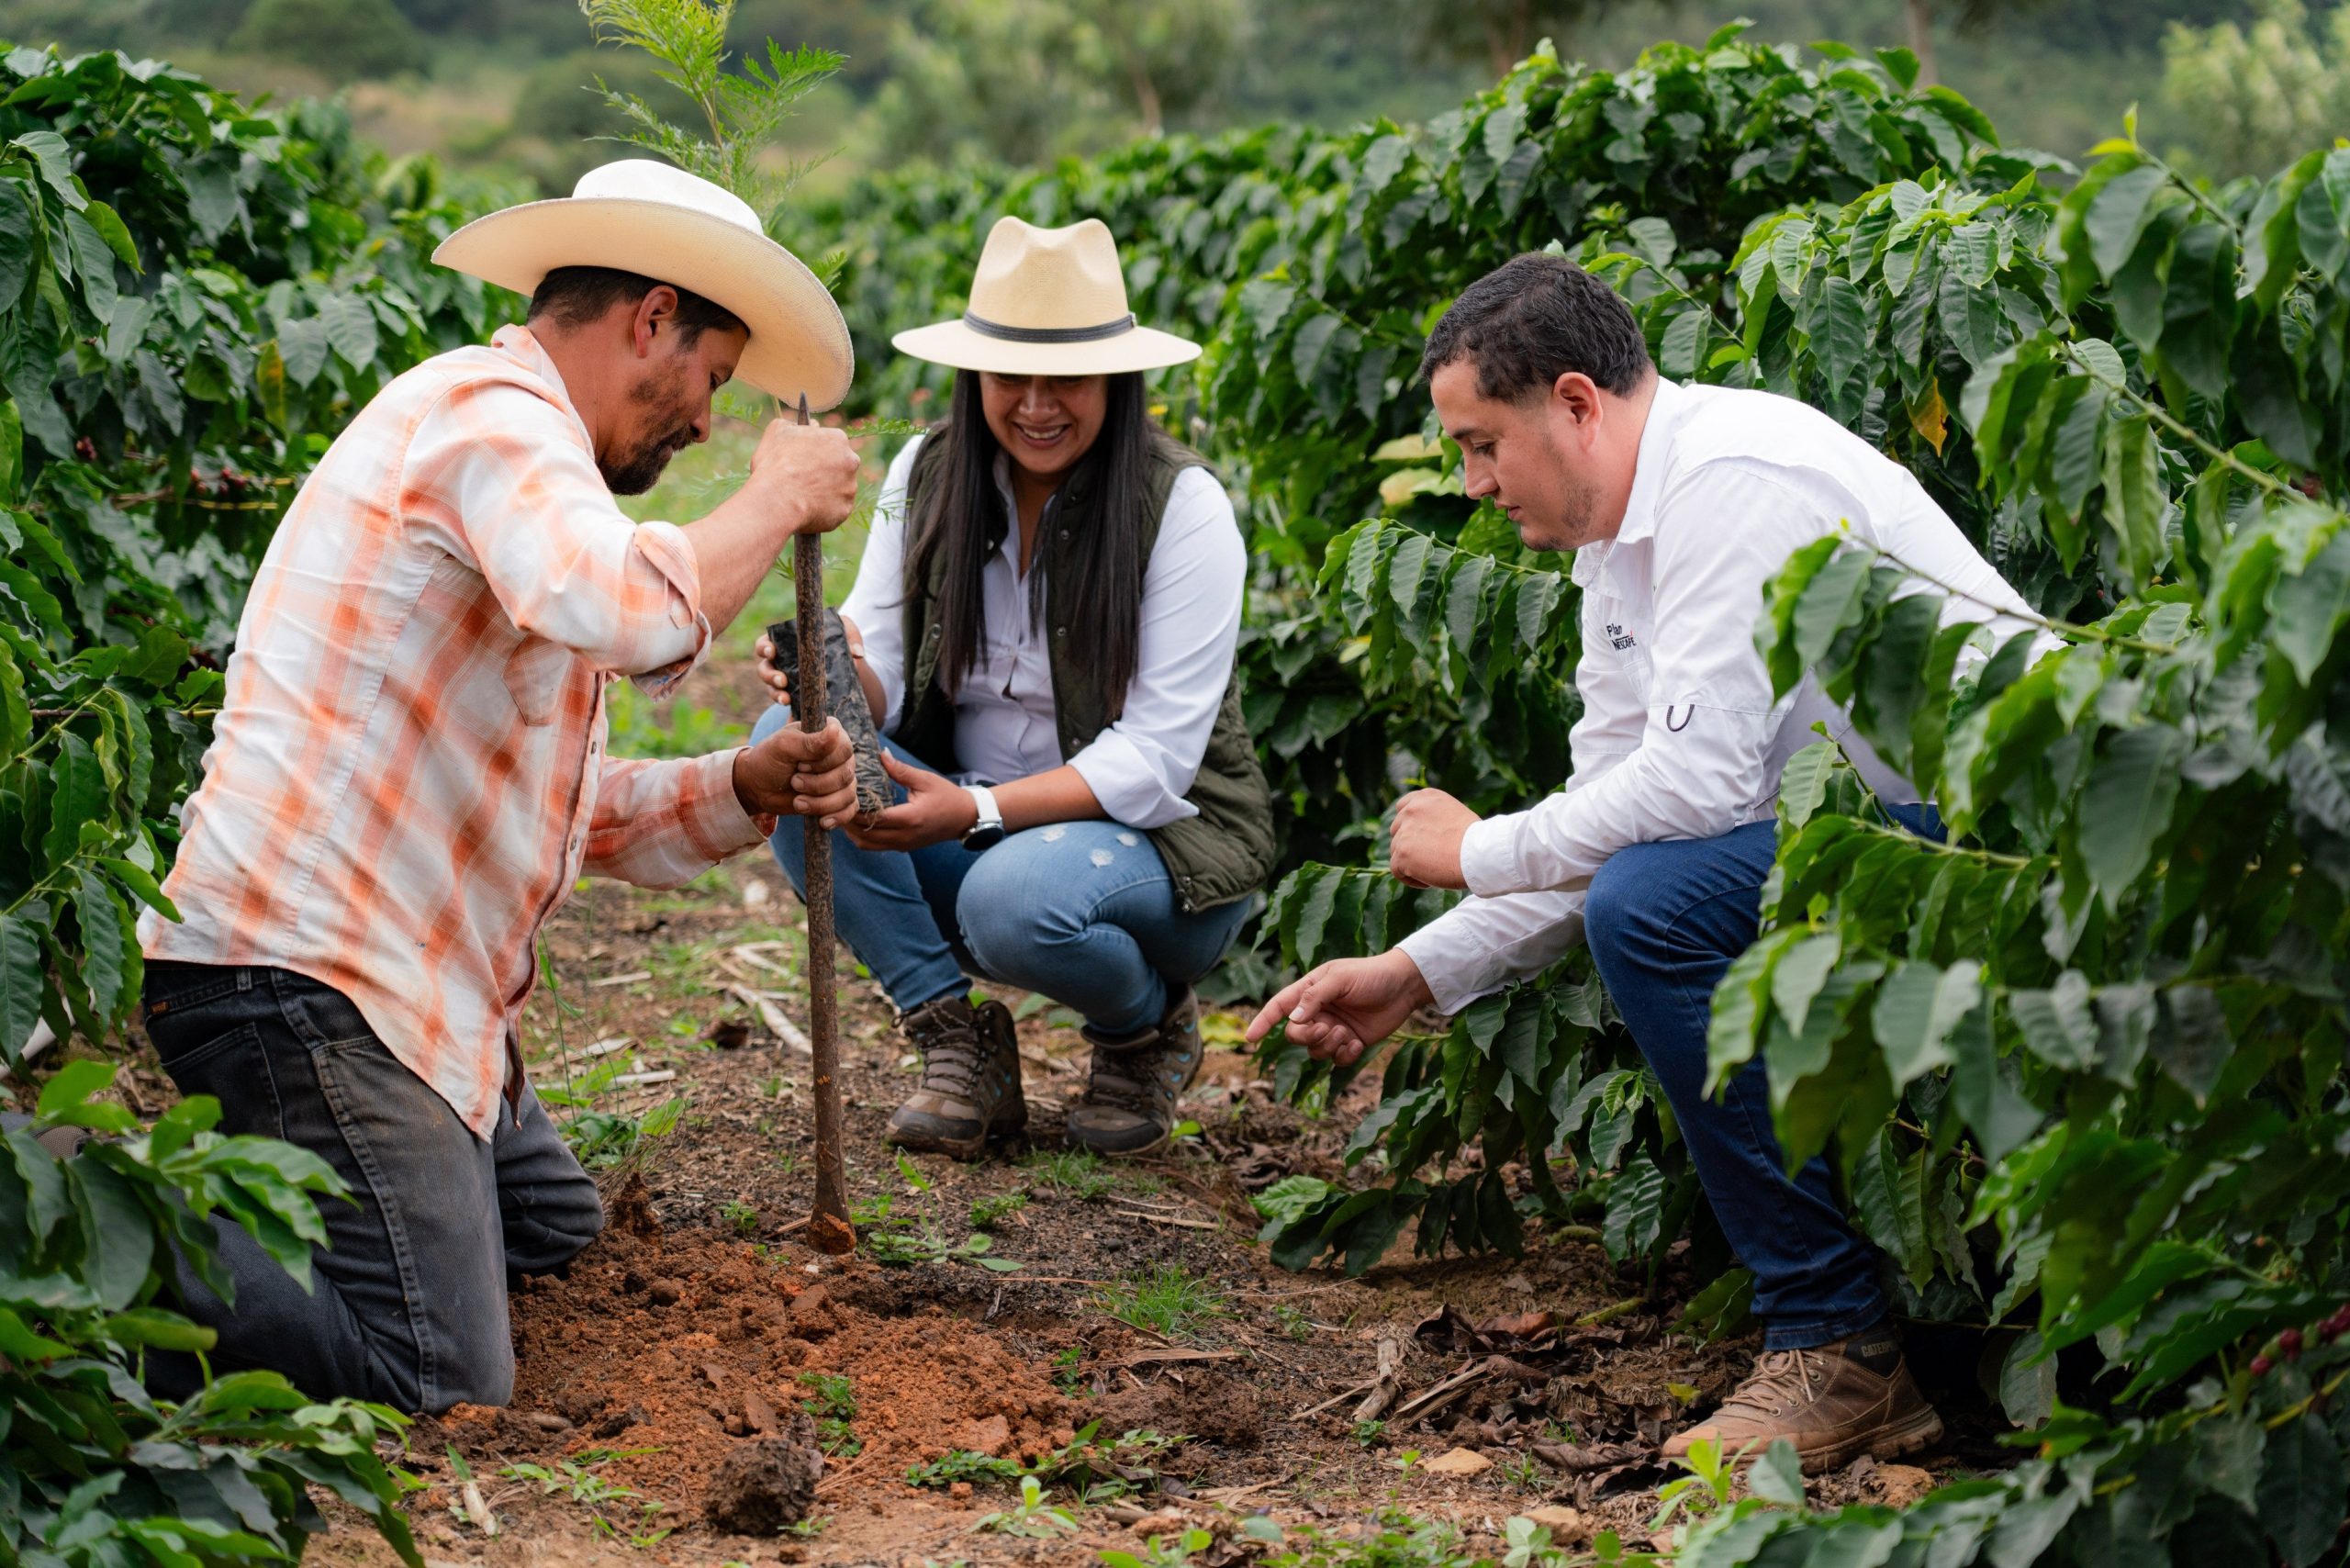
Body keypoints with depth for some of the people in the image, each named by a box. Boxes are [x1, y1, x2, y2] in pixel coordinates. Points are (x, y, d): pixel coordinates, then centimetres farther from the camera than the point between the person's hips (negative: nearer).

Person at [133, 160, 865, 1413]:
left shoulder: (508, 437, 23)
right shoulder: (495, 414, -10)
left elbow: (575, 815, 22)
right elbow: (634, 615, -33)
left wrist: (744, 789, 5)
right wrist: (775, 499, -15)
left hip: (407, 977, 11)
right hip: (297, 978, -11)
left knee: (550, 1226, 23)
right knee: (438, 1376, -16)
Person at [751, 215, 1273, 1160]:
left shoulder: (1183, 507, -15)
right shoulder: (926, 476, -2)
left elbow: (1152, 758, -18)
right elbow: (877, 687, -3)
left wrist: (978, 810, -31)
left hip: (1159, 838, -4)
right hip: (977, 825, 5)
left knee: (1013, 896, -37)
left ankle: (1148, 1029, 0)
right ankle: (961, 1046, -10)